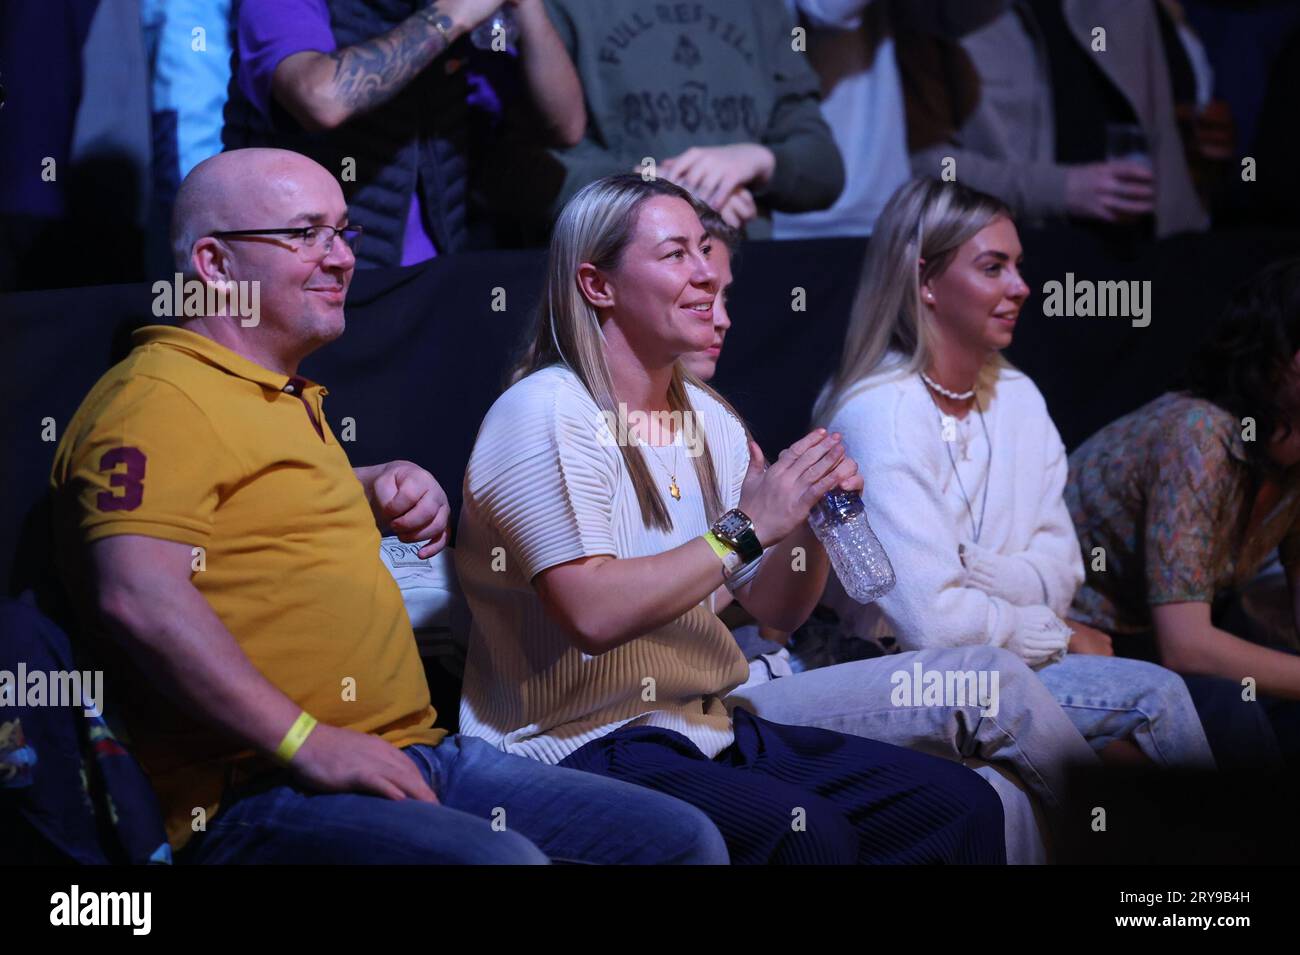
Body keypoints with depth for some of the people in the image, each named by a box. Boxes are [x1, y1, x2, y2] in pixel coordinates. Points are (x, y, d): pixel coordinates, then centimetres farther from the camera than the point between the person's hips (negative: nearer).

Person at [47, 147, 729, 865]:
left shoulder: (287, 399, 25)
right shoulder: (158, 399, -8)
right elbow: (137, 599, -23)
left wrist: (387, 486, 27)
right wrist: (306, 742, -23)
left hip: (415, 758, 10)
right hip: (264, 794, -10)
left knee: (684, 839, 1)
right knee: (500, 858, -35)